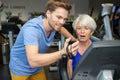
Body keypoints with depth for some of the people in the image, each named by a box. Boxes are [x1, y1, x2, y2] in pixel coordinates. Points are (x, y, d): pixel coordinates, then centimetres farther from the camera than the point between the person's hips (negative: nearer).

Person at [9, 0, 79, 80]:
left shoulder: (53, 24, -13)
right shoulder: (31, 28, -34)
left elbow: (60, 28, 14)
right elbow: (33, 61, -45)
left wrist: (74, 39, 9)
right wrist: (63, 52, -53)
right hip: (21, 70, -6)